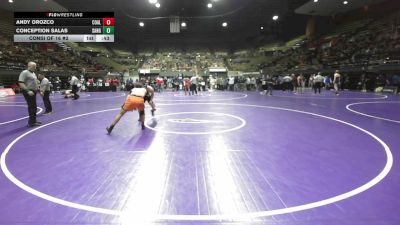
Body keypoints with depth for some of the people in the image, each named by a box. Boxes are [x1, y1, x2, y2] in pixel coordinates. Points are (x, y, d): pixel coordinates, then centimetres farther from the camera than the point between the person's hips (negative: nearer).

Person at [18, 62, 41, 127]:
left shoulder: (33, 73, 16)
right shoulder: (24, 73, -12)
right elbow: (20, 83, -20)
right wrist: (27, 91, -27)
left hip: (33, 92, 9)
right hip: (28, 92, -9)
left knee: (33, 107, 15)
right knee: (32, 107, -9)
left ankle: (33, 121, 25)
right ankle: (31, 122, -3)